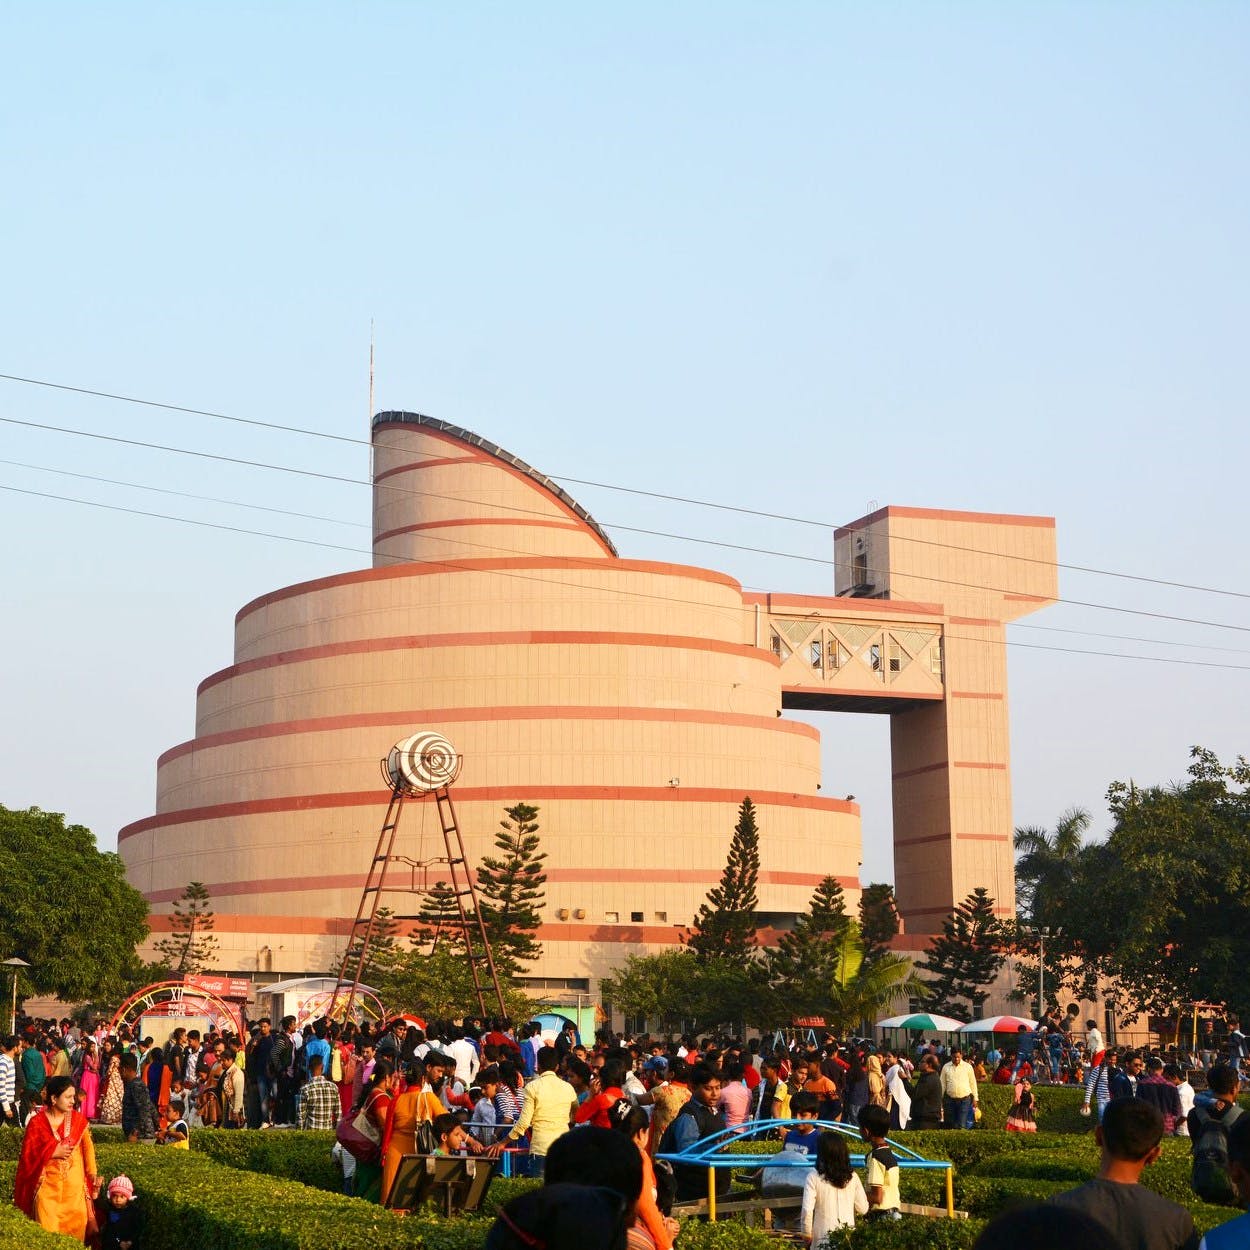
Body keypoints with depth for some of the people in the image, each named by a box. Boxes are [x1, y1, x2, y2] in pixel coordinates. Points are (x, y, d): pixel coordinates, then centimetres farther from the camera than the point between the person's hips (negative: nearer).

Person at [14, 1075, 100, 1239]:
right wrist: (53, 1153, -13)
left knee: (75, 1225, 2)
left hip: (74, 1183, 2)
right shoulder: (37, 1122, -6)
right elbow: (28, 1154, -4)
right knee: (47, 1228, -6)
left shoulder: (79, 1119, 0)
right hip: (48, 1183, -2)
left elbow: (88, 1147, 4)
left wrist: (92, 1174, -6)